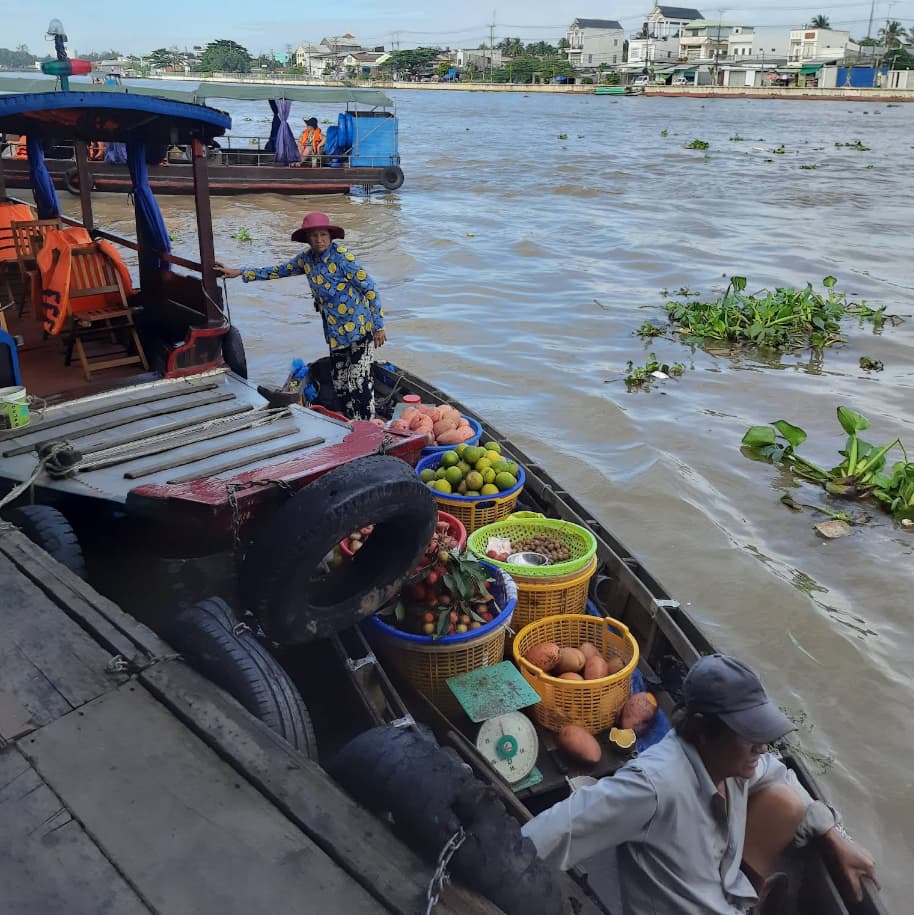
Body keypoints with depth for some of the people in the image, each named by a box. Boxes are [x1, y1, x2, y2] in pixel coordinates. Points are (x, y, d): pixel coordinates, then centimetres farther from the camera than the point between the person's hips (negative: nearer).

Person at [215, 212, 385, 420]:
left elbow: (369, 289, -13)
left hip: (359, 330, -7)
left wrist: (379, 325, -13)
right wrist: (239, 272, 17)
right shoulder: (307, 258, 5)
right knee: (340, 383, 11)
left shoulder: (342, 256, -15)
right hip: (336, 333, 7)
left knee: (359, 383, -7)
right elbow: (278, 271, 18)